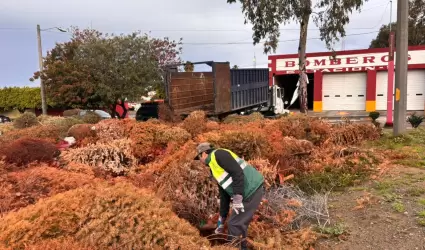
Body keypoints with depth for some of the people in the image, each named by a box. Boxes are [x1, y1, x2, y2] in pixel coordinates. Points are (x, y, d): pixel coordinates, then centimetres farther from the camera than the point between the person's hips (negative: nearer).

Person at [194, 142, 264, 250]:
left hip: (252, 191, -10)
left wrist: (237, 197, -21)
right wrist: (222, 218, 24)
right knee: (239, 224, 18)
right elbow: (224, 193, 23)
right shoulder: (215, 169, 20)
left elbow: (238, 172, -21)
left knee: (234, 224, -2)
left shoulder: (218, 154, -9)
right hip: (247, 193, 10)